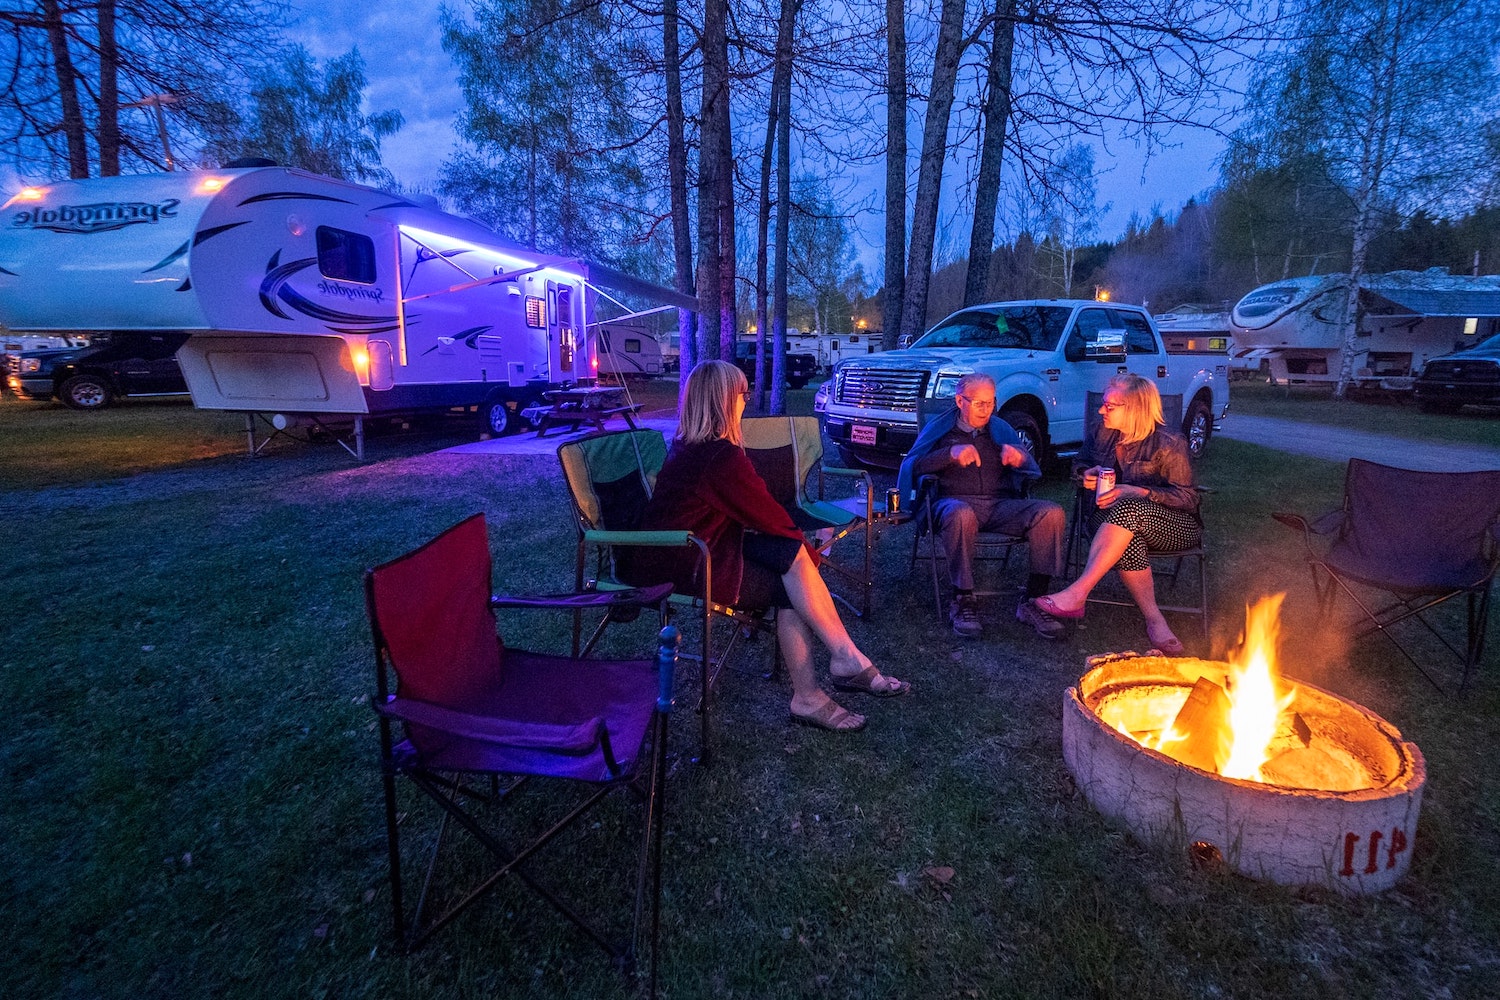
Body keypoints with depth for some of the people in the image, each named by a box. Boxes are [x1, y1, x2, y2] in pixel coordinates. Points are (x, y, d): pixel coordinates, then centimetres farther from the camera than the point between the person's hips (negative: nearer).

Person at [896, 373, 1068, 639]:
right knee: (961, 515, -40)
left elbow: (1033, 471, 12)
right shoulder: (940, 428, 15)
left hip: (1001, 505, 4)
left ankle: (1033, 601, -20)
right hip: (956, 501, -3)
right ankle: (963, 602, -27)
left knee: (1052, 513, -23)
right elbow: (912, 466, -1)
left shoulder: (1001, 429, 24)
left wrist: (1020, 458, -13)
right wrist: (951, 454, -17)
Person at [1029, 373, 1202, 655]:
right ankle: (1154, 620, -32)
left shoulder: (1168, 444, -9)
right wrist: (1087, 474, -3)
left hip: (1175, 526, -4)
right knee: (1126, 538, -36)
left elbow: (1188, 499, -10)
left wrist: (1140, 492, -25)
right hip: (1114, 518, 4)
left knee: (1129, 509, -39)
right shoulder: (1103, 433, 7)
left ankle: (1077, 593, -43)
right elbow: (1079, 463, 22)